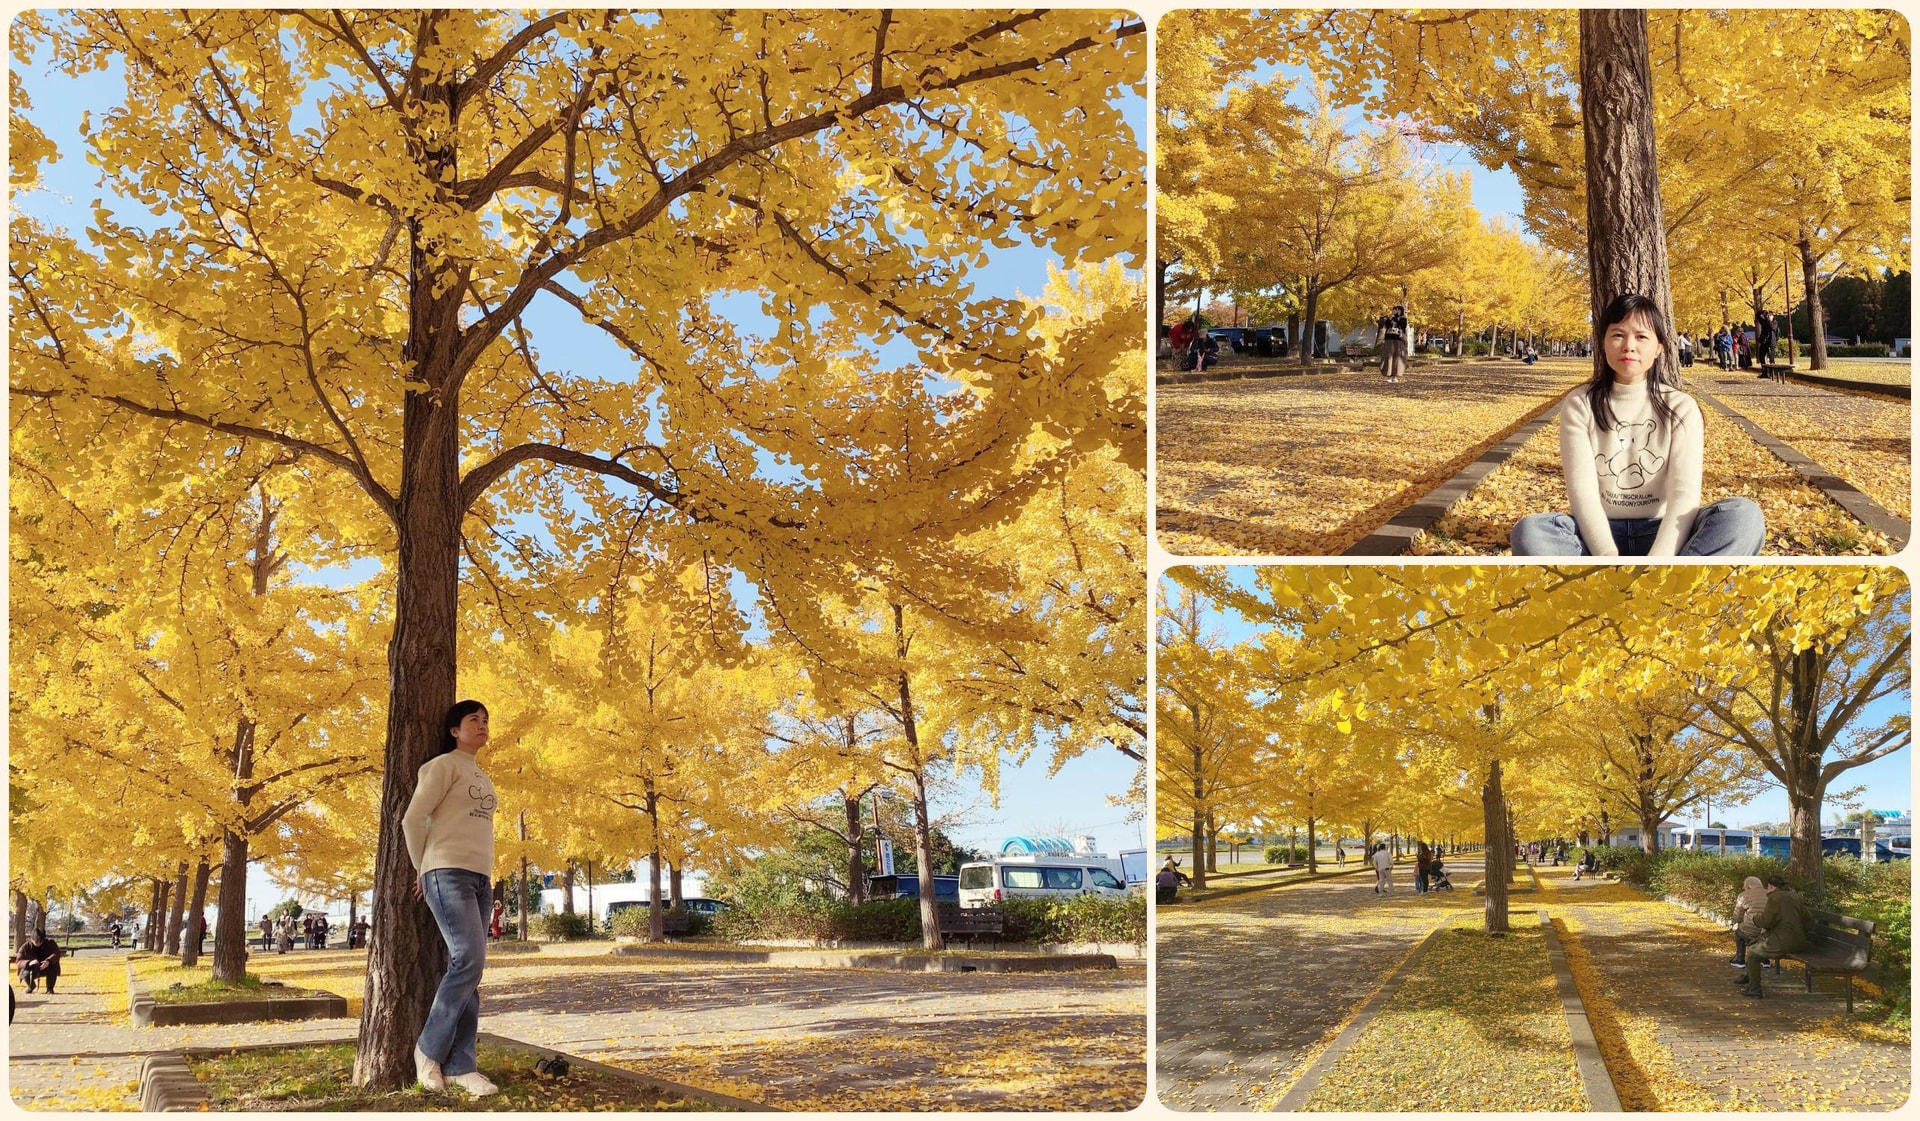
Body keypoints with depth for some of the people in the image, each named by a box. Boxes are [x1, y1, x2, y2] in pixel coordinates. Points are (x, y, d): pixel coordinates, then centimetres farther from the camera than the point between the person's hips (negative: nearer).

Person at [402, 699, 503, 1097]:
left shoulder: (482, 777, 23)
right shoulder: (443, 765, -1)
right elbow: (413, 819, -6)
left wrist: (487, 874, 12)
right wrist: (423, 870, 3)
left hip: (480, 878, 8)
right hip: (448, 874, -8)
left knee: (469, 968, 2)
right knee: (469, 960, -18)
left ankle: (460, 1065, 2)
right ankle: (430, 1049, -4)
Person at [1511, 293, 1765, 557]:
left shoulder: (1681, 408, 2)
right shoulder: (1579, 407, 1)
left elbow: (1684, 495, -11)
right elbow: (1582, 492, -10)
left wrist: (1657, 563, -29)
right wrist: (1608, 558, -29)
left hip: (1662, 533, 1)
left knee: (1743, 515, -29)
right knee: (1530, 531, -32)